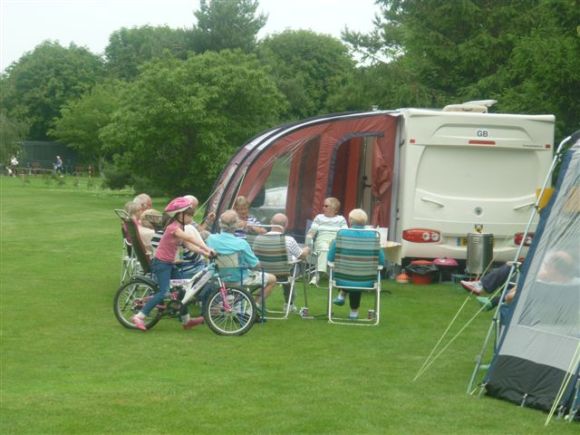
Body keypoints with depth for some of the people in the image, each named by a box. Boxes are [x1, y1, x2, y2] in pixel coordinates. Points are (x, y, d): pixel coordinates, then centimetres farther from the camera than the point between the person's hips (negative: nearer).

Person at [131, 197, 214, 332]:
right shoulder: (173, 227, -18)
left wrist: (205, 252, -4)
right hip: (161, 263, -10)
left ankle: (186, 320, 21)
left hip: (169, 264, 10)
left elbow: (189, 245, 8)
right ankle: (139, 317, -15)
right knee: (163, 292, -17)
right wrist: (207, 249, -35)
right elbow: (190, 239, -30)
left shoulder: (179, 228, 11)